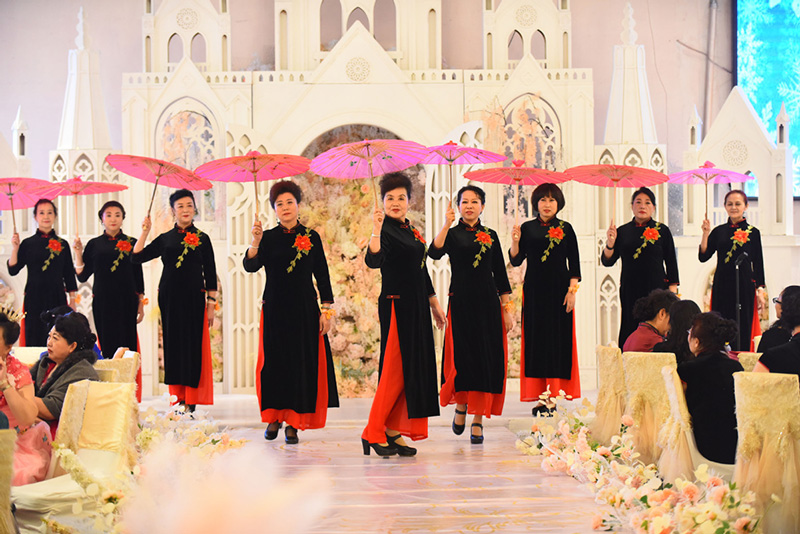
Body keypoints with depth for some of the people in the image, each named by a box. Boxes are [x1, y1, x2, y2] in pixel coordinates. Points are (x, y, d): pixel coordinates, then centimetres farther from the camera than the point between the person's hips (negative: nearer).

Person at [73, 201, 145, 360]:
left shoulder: (131, 243, 5)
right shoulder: (94, 244, 7)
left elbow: (138, 276, 8)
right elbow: (82, 276, 7)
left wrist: (141, 305, 5)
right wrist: (78, 253, -5)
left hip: (127, 302, -1)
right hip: (102, 301, 1)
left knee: (126, 343, -5)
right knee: (106, 344, -1)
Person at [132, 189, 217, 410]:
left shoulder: (202, 239, 5)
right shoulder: (165, 239, 9)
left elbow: (210, 274, 4)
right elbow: (137, 257, 3)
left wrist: (211, 304, -1)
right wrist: (145, 232, -4)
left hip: (194, 299, -2)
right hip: (170, 298, 2)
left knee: (194, 346, -4)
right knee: (173, 345, 1)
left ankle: (191, 402, -2)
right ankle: (177, 399, 6)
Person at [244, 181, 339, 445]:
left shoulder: (311, 237, 5)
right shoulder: (268, 238, 3)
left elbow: (322, 275, 5)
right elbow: (250, 267, -12)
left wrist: (326, 310, -1)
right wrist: (255, 243, -29)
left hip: (305, 309, 0)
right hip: (275, 309, 0)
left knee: (303, 363, -1)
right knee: (274, 362, 1)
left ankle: (293, 422, 7)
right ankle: (274, 416, 16)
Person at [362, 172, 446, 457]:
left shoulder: (411, 231, 15)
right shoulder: (386, 231, -10)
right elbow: (373, 261, -29)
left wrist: (434, 304, 24)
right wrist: (376, 231, -41)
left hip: (416, 306, 8)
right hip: (396, 305, -8)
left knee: (414, 368, 7)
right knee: (396, 369, -8)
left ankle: (393, 432, 11)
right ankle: (373, 433, -2)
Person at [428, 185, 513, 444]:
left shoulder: (490, 236, 11)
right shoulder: (452, 235, 3)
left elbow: (500, 274, 12)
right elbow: (435, 253, -18)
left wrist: (506, 309, 7)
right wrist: (446, 225, -27)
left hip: (488, 303, 2)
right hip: (461, 302, -2)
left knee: (486, 359, 0)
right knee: (462, 357, -7)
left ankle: (478, 419, 7)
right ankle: (460, 406, 21)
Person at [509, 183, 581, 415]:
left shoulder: (565, 229, 5)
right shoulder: (527, 228, 7)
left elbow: (574, 264, 4)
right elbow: (516, 261, 1)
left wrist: (572, 290, -5)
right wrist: (515, 241, -16)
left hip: (559, 290, -1)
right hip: (534, 291, 1)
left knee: (558, 341, -3)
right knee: (535, 341, -1)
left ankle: (553, 397, 1)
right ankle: (539, 398, 2)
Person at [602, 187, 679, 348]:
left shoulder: (662, 231, 5)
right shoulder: (623, 231, 9)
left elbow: (671, 264, 6)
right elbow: (607, 261, 6)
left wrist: (672, 293, -1)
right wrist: (610, 243, -13)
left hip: (656, 289, -2)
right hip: (630, 291, 2)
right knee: (630, 333, -1)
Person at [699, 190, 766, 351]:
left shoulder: (753, 232, 3)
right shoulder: (719, 231, 8)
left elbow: (758, 264, 4)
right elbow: (703, 257, 1)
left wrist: (760, 290, -3)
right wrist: (706, 234, -9)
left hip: (744, 285, -2)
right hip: (722, 285, 2)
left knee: (742, 329, -1)